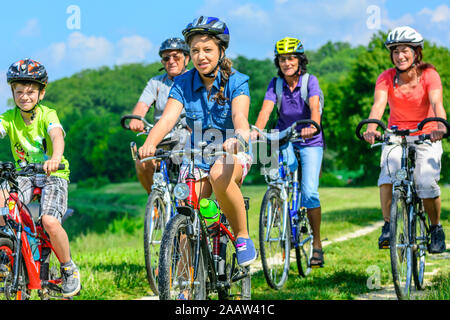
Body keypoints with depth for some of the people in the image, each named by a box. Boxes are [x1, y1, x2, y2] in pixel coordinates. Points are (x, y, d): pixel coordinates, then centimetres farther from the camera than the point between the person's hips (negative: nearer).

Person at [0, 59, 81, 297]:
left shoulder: (48, 115, -13)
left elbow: (57, 136, -33)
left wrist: (55, 158, -57)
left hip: (53, 176, -3)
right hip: (24, 176, 3)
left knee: (50, 222, -27)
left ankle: (69, 268, 0)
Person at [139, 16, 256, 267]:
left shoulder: (236, 82, -10)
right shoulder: (183, 84, -3)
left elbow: (240, 116, -27)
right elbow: (168, 118, -17)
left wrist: (239, 138, -51)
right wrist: (150, 143, -38)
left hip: (233, 153, -3)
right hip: (197, 157, 3)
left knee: (219, 174, -38)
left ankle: (243, 237, -20)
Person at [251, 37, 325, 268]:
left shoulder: (310, 81, -12)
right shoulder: (276, 84, -5)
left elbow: (314, 107, -29)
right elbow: (266, 110, -19)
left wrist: (313, 125, -50)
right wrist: (255, 130, -39)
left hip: (309, 142, -3)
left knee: (309, 192, -15)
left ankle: (316, 243, -2)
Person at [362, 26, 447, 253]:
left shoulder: (429, 75, -12)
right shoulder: (387, 78, -8)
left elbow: (437, 103, -27)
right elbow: (378, 104, -24)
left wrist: (440, 126, -48)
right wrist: (371, 129, -45)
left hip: (426, 136, -1)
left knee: (427, 185, -18)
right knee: (388, 175, -26)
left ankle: (436, 228, 8)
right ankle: (388, 226, -13)